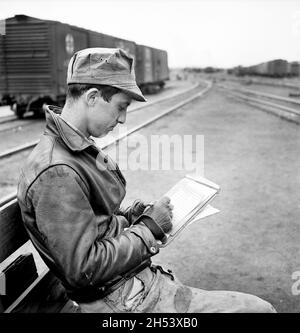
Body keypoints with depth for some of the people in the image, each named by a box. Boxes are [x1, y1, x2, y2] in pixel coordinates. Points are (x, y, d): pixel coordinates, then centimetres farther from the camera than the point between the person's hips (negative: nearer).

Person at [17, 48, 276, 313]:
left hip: (137, 279, 10)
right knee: (259, 309, -6)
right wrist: (149, 227, -15)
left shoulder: (80, 148, 9)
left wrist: (132, 216, 1)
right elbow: (83, 269, -24)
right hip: (124, 298, -9)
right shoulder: (56, 172, -24)